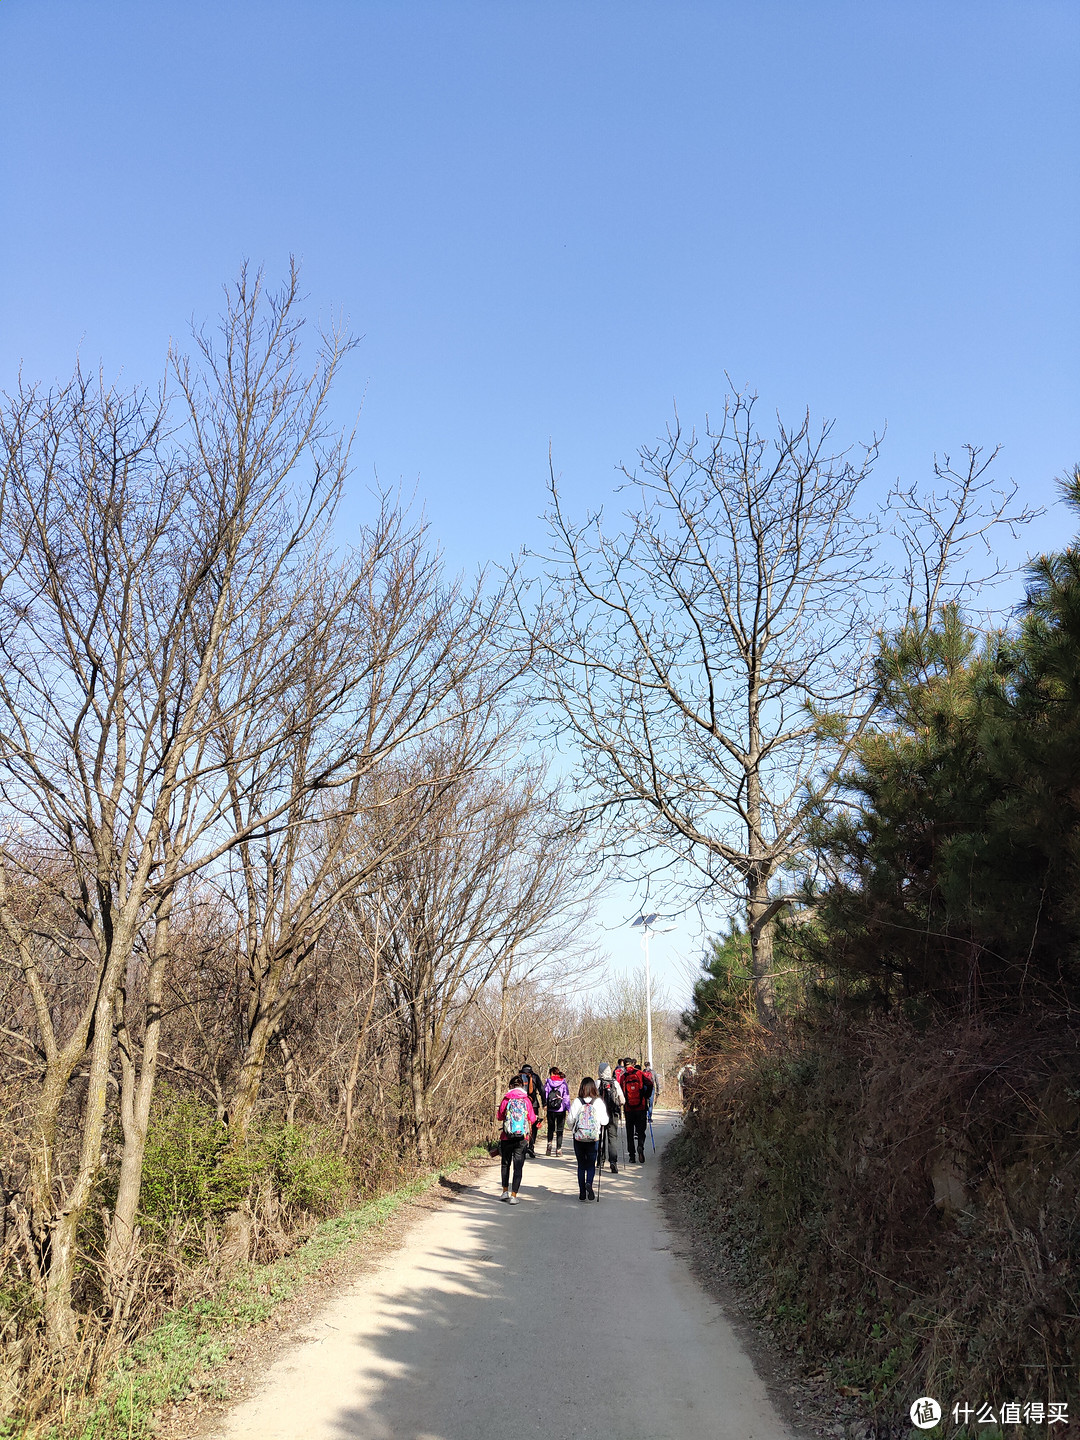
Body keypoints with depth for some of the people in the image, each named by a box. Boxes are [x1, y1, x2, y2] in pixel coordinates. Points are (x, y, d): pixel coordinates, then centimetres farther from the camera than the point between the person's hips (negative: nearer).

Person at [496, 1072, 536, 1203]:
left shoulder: (506, 1100, -4)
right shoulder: (526, 1100, -3)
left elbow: (500, 1116, 6)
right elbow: (532, 1119, 1)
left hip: (507, 1138, 0)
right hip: (522, 1138, 0)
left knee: (506, 1164, 19)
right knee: (518, 1167, 4)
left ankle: (505, 1191, 22)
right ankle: (514, 1195, 1)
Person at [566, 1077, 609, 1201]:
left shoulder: (577, 1102, -7)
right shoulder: (598, 1102, -7)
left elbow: (570, 1119, -6)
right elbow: (604, 1121, -7)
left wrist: (572, 1129, 14)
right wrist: (600, 1126, 16)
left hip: (578, 1138, 0)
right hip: (594, 1139, 0)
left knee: (581, 1165, 12)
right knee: (591, 1164, 11)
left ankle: (582, 1193, 11)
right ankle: (589, 1183, -16)